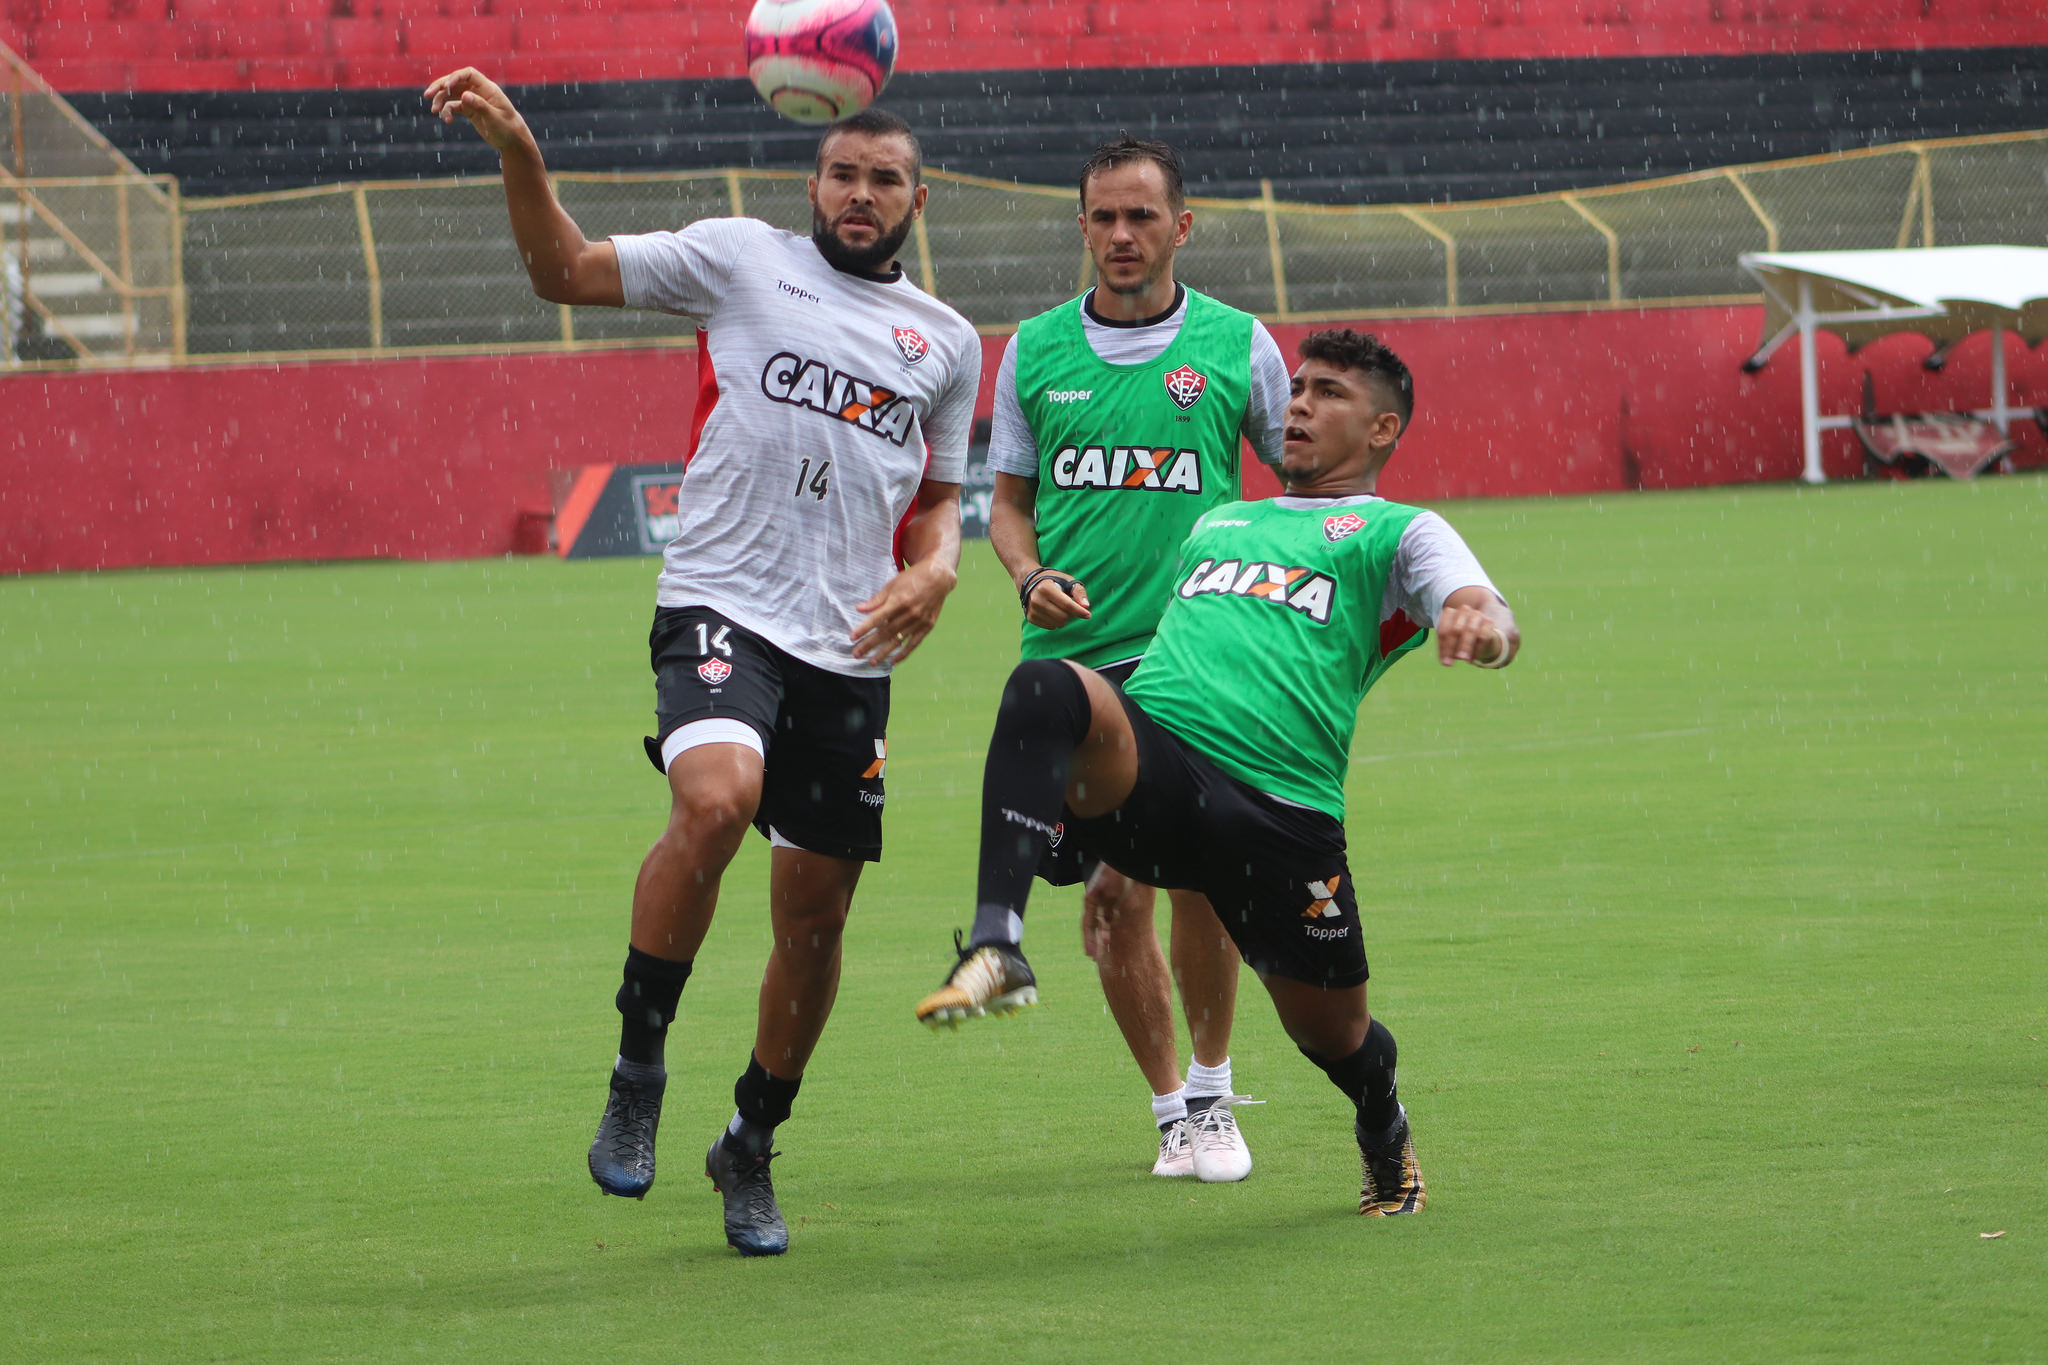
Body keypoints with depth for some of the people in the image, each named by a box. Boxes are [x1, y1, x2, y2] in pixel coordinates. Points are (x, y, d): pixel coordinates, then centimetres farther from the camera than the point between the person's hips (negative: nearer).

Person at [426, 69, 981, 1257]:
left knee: (818, 915, 6)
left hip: (850, 648, 4)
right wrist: (520, 156, -10)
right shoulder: (742, 260, 6)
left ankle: (753, 1149, 27)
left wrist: (935, 570, 3)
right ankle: (639, 1064, -13)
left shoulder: (949, 342, 16)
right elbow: (567, 272, 6)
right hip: (722, 609, -4)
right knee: (716, 801, -32)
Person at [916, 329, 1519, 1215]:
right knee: (1046, 686, -30)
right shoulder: (1218, 525, 32)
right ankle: (996, 946, -44)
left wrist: (1479, 625, -28)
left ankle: (1385, 1141, 43)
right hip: (1151, 758, 2)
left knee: (1332, 1033, 4)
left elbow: (1493, 622, -4)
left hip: (1285, 807, -2)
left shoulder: (1396, 533, 16)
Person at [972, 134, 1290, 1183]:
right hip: (1074, 657, 2)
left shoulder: (1238, 344, 3)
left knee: (1200, 876, -10)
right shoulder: (1035, 349, 8)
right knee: (1113, 895, -1)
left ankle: (1212, 1091, 11)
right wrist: (1031, 575, -3)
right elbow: (1008, 497, 17)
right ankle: (1170, 1108, 16)